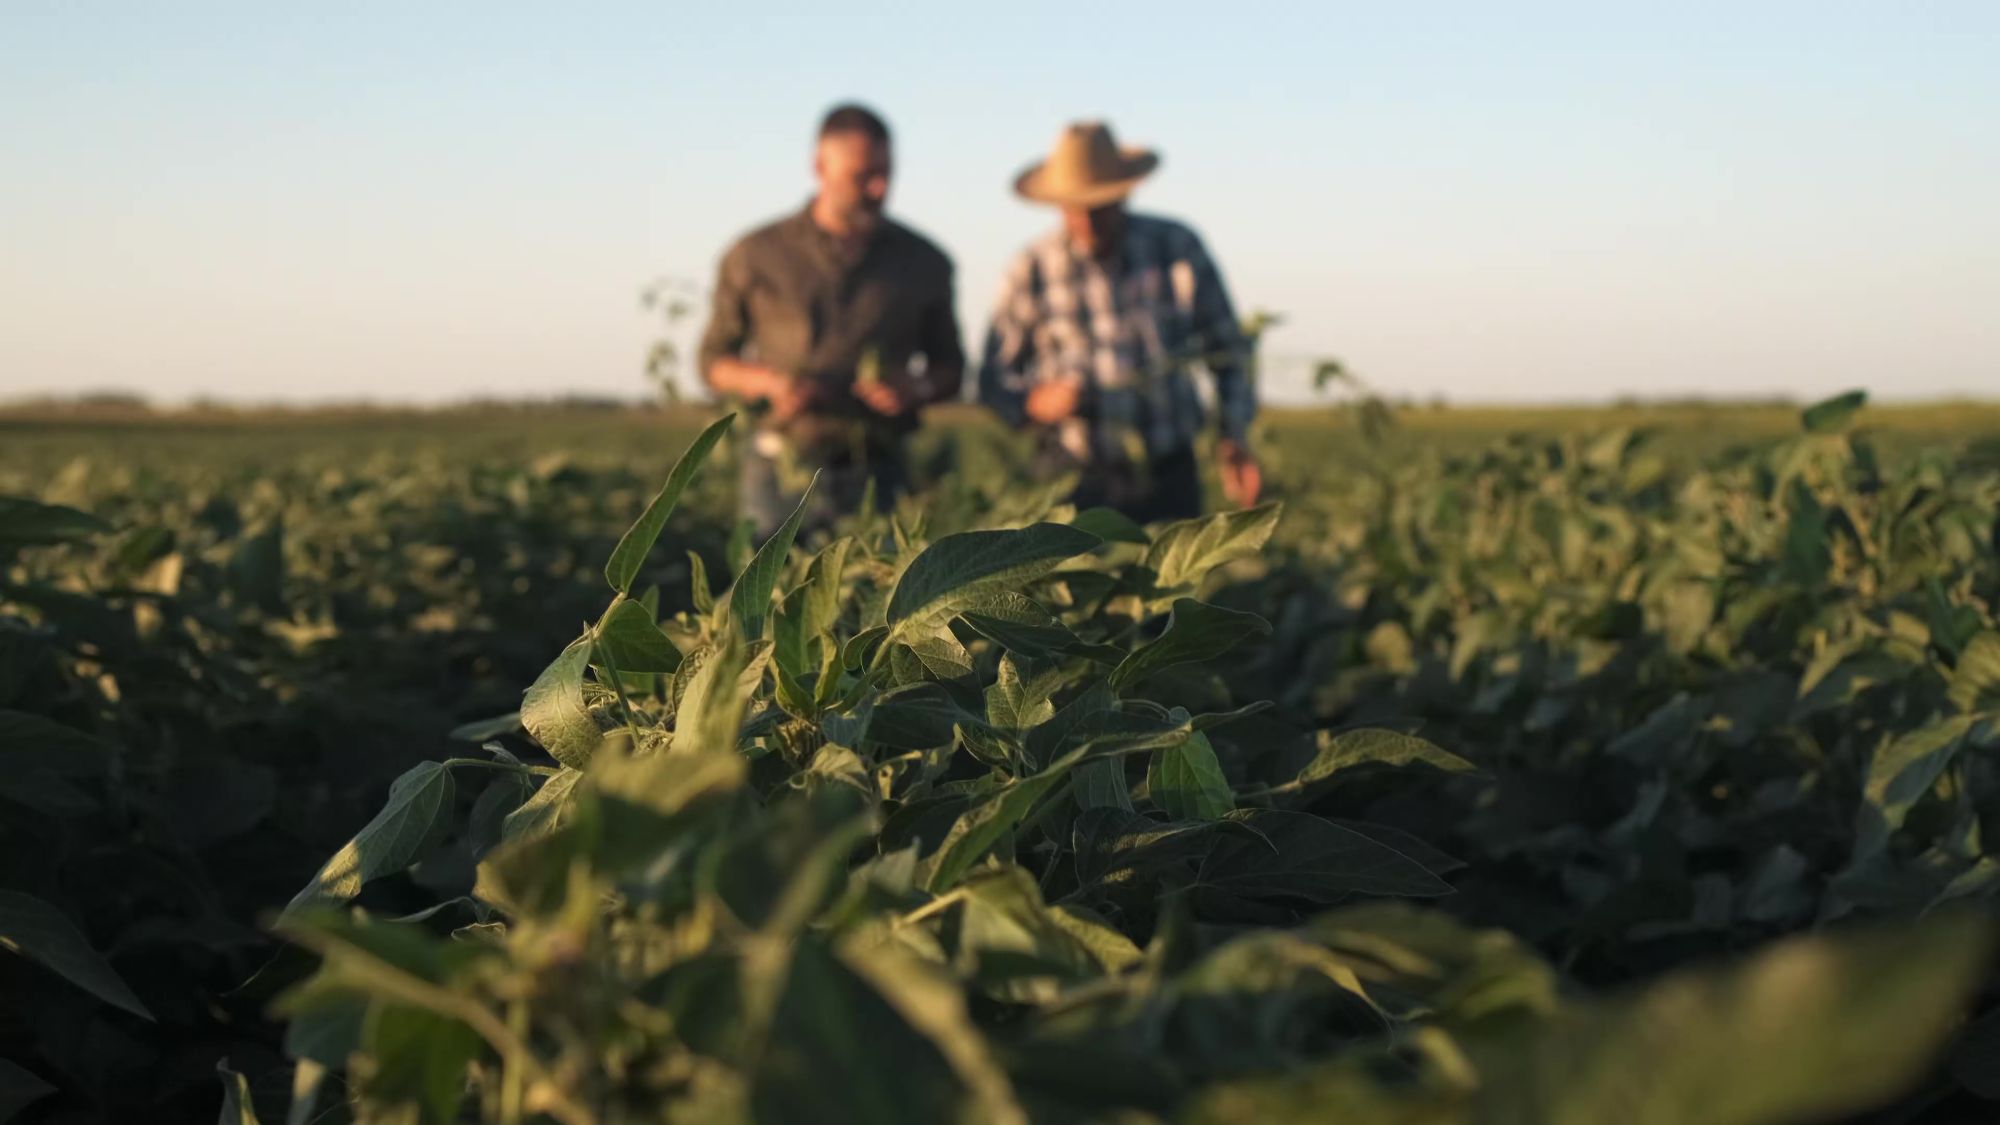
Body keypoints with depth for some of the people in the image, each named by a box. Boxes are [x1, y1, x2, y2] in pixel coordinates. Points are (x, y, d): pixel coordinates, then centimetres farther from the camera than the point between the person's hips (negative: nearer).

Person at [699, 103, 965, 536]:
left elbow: (950, 368, 18)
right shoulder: (755, 257, 5)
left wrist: (918, 390, -4)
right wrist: (768, 383, -8)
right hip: (781, 477, -1)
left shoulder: (923, 262, 9)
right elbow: (714, 361, 12)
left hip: (875, 478, 1)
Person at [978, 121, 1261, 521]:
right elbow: (994, 379, 5)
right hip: (1078, 484, -1)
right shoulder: (1032, 271, -2)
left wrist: (1234, 434, -2)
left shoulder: (1178, 247, 1)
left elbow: (1226, 346, 10)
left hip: (1170, 477, 1)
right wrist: (1036, 402, -17)